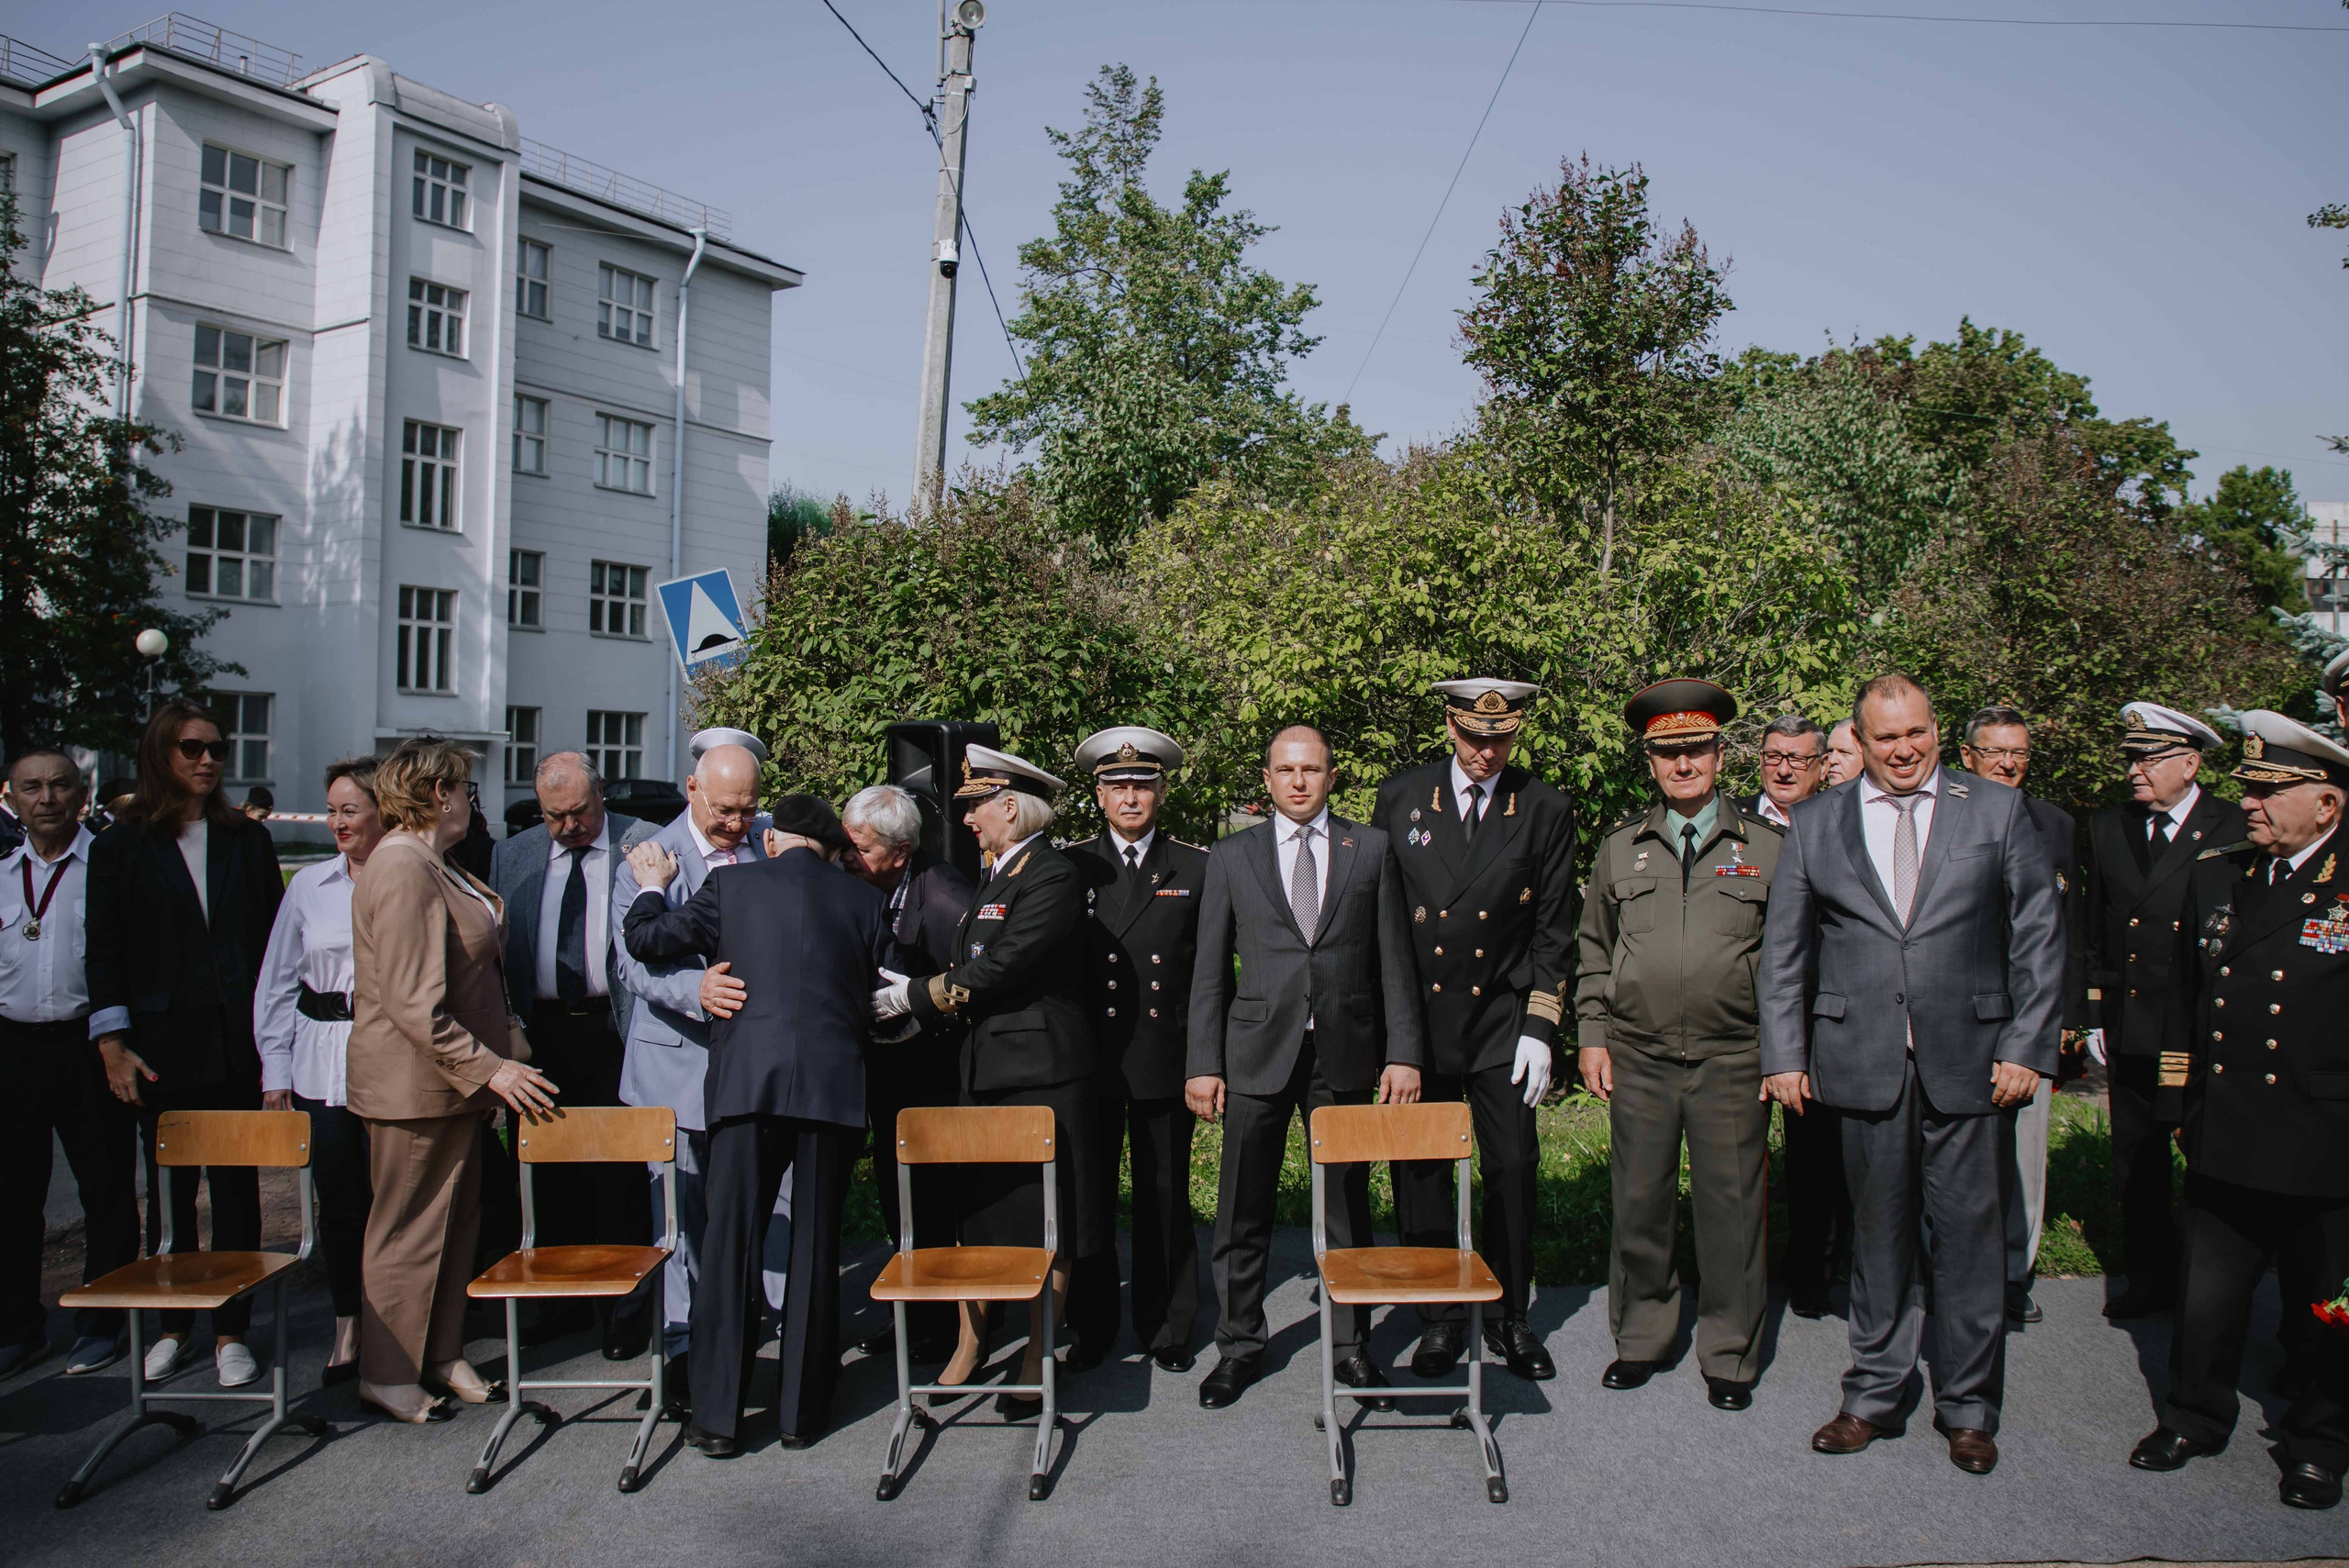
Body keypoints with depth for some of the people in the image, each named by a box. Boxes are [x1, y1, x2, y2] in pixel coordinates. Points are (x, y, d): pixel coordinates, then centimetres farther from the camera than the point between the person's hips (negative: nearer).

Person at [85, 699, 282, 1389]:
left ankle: (231, 1330, 12)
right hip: (163, 1049, 0)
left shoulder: (247, 840, 8)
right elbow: (105, 952, 2)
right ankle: (172, 1326, 24)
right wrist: (113, 1045, -5)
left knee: (237, 1189, 3)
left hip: (239, 1044, 1)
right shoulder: (120, 847, 4)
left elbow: (275, 939, 8)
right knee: (169, 1191, 10)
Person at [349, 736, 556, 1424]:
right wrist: (488, 1068, -21)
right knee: (408, 1228, 3)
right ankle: (388, 1373, 18)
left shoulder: (431, 864, 12)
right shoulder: (401, 868, -20)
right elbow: (412, 1005, -25)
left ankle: (442, 1355, 28)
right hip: (414, 1083, -10)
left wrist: (498, 1056, 18)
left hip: (455, 1078, 10)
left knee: (455, 1220, 16)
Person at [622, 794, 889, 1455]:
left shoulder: (732, 885, 3)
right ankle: (802, 1410, 18)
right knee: (815, 1249, 10)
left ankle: (718, 1418, 10)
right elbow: (883, 995, 10)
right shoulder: (864, 900, 7)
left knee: (729, 1246, 6)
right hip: (833, 1088, 1)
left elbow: (647, 939, 9)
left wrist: (651, 886, 28)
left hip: (746, 1084, -1)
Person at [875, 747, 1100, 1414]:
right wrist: (929, 996, -3)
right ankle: (969, 1343, 28)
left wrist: (912, 996, -11)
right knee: (979, 1210, 14)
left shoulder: (1053, 877, -14)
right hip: (985, 1069, 9)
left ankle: (1037, 1359, 16)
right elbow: (969, 975, 15)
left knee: (1043, 1217, 3)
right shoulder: (996, 877, 15)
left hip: (1041, 1071, -8)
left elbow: (995, 972, -19)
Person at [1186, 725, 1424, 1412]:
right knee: (1243, 1210, 6)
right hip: (1257, 1052, 0)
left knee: (1347, 1204, 9)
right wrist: (1203, 1064, -1)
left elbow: (1394, 961, 4)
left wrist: (1403, 1053, -2)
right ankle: (1239, 1346, 22)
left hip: (1345, 1054, 0)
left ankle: (1350, 1344, 24)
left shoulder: (1371, 849, 6)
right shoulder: (1231, 857, 6)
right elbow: (1210, 969, 5)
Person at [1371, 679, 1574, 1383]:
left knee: (1512, 1171, 5)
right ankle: (1440, 1318, 21)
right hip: (1417, 1019, 0)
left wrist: (1539, 1030, -4)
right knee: (1420, 1175, 6)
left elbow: (1553, 930, 2)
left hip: (1502, 1022, 0)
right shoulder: (1402, 796, 1)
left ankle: (1510, 1316, 23)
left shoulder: (1545, 809, 0)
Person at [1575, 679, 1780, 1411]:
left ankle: (1729, 1354, 20)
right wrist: (1593, 1034, 7)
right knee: (1640, 1201, 9)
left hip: (1734, 1060, -1)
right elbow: (1594, 949, 14)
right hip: (1639, 1057, 2)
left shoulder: (1766, 846, 4)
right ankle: (1641, 1336, 26)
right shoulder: (1619, 847, 9)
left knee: (1731, 1207, 4)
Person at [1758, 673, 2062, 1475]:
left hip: (1969, 1063, -1)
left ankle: (1968, 1408, 22)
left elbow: (2039, 936, 4)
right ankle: (1874, 1397, 24)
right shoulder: (1815, 826, 7)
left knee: (1970, 1237, 5)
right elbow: (1783, 951, 9)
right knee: (1877, 1235, 10)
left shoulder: (1996, 810, 5)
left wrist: (2027, 1046, -3)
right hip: (1863, 1064, 1)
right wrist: (1785, 1055, 3)